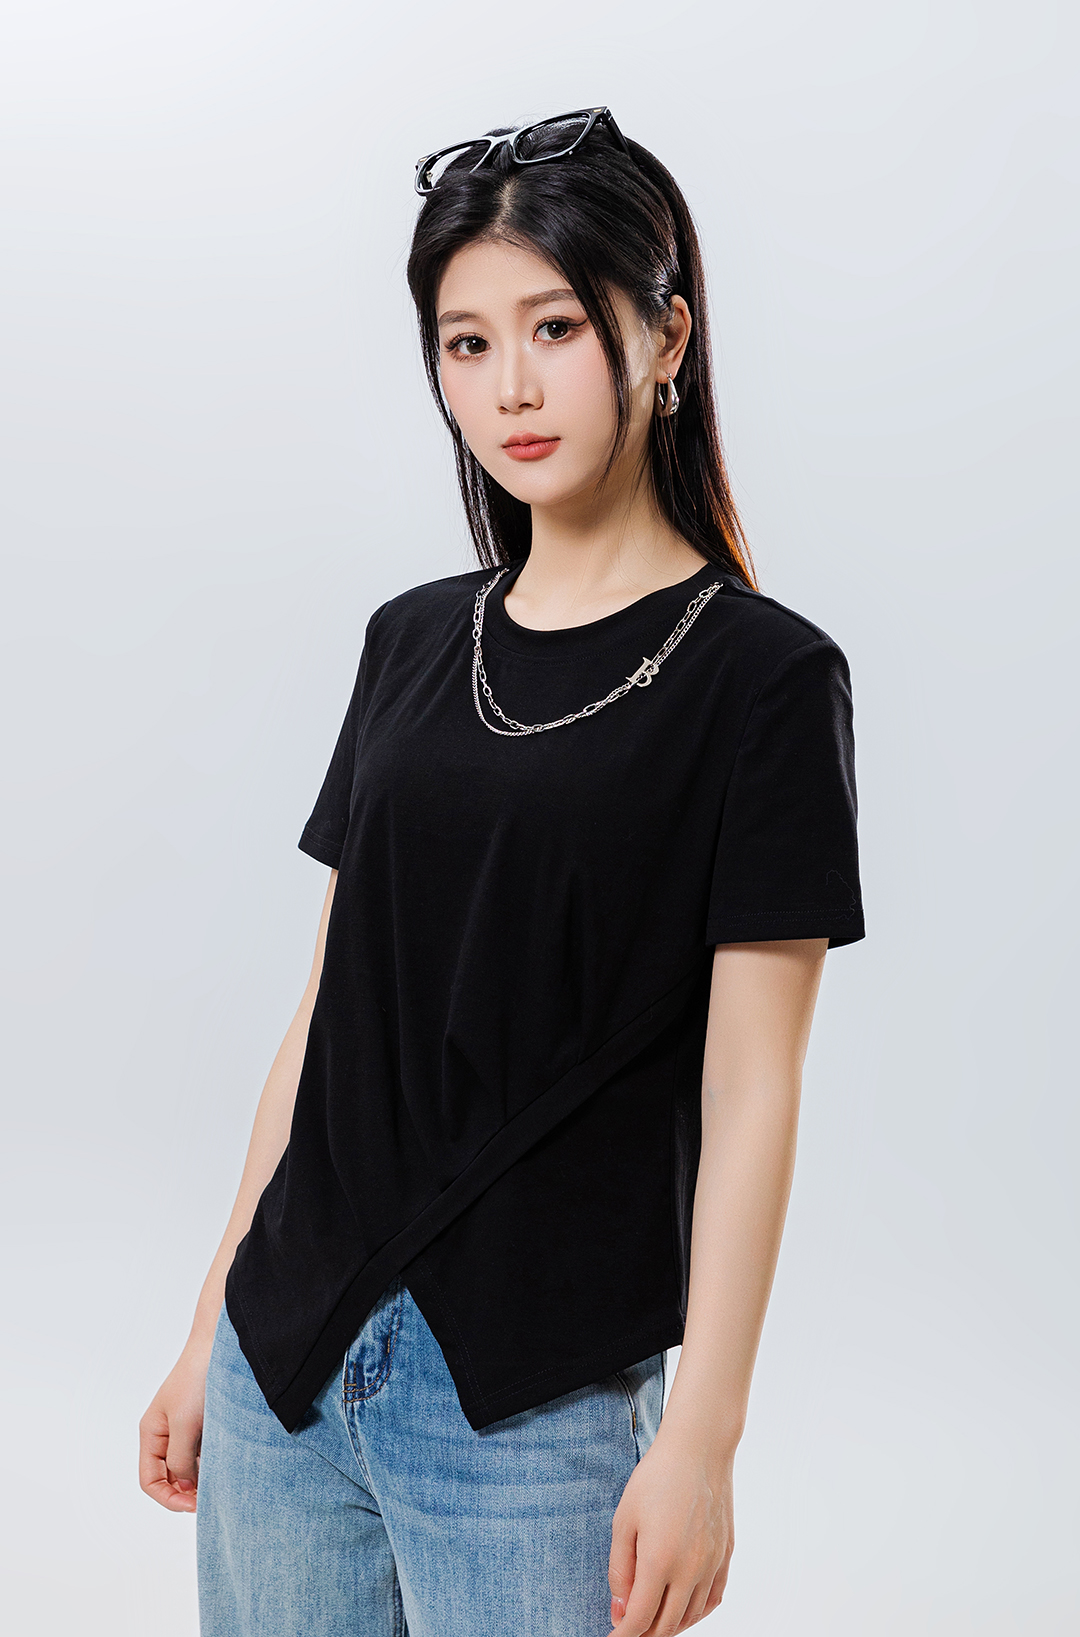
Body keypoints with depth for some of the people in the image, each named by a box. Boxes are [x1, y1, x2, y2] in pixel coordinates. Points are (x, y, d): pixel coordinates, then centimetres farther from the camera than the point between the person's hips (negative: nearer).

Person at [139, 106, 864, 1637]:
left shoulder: (762, 677, -7)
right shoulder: (416, 640, 7)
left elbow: (750, 1097, -9)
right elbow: (330, 1009, 9)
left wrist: (700, 1442, -13)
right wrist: (213, 1328, 11)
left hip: (532, 1404, -4)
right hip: (288, 1349, 5)